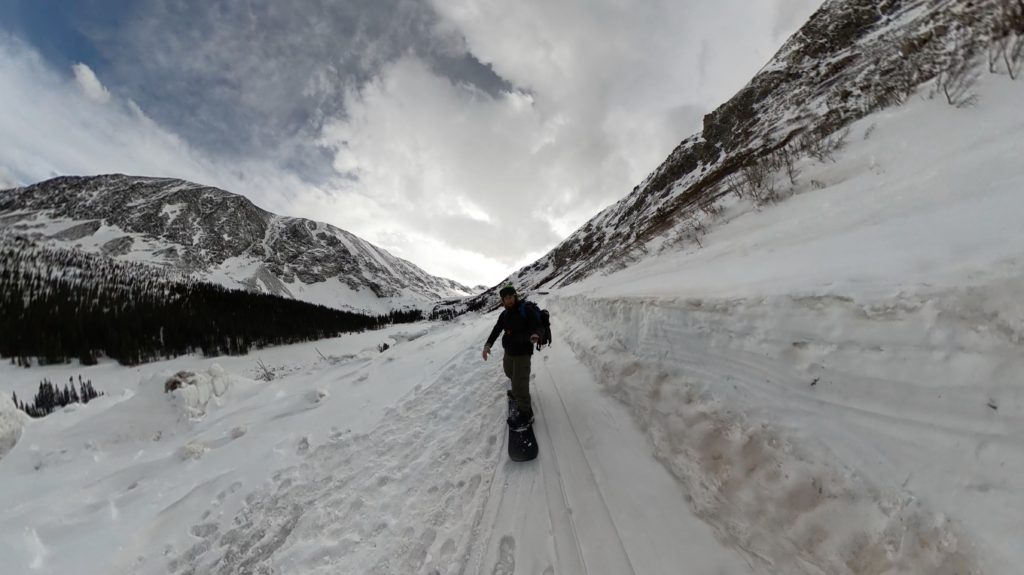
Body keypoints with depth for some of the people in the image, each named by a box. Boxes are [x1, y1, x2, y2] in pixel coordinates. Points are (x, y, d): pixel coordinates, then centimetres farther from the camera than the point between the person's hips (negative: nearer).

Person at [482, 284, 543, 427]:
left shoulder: (526, 310, -16)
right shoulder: (505, 314, 5)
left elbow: (538, 326, -19)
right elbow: (496, 329, -1)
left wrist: (535, 335, -44)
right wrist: (488, 344, -18)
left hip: (522, 352, -8)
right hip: (509, 351, 8)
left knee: (519, 385, -10)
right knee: (510, 372, 31)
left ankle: (526, 414, 5)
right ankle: (518, 391, 60)